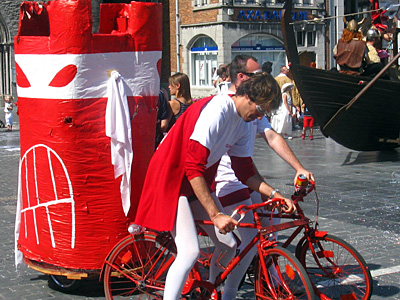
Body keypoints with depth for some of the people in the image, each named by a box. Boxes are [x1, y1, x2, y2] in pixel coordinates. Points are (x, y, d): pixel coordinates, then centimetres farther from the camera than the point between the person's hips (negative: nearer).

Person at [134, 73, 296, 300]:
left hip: (200, 182, 9)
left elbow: (245, 171, 10)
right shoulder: (216, 111, -26)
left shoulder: (241, 122, 3)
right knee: (190, 252, -21)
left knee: (228, 246, 2)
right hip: (172, 180, -9)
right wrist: (215, 215, -32)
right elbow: (193, 168, -30)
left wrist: (276, 195, -1)